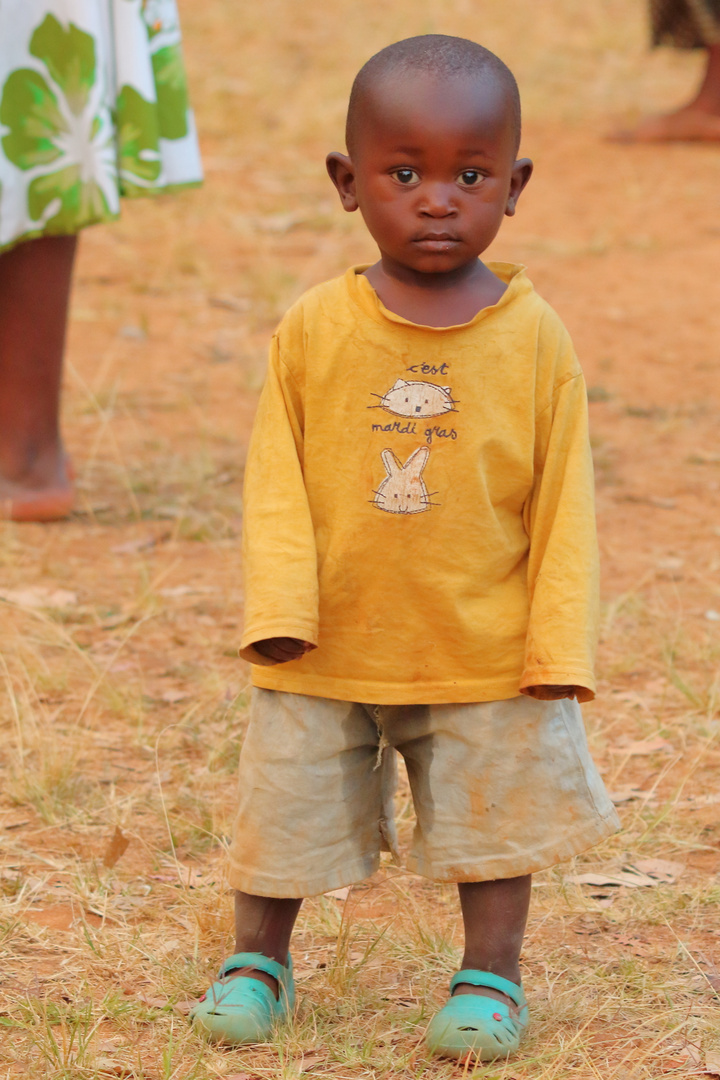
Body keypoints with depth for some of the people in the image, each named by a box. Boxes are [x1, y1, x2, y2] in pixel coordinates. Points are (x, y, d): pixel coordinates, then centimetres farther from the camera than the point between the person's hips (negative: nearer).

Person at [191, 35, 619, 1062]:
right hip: (329, 647, 1)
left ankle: (491, 974, 29)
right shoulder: (313, 332, -8)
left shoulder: (534, 337, -8)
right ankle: (258, 959, 33)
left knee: (497, 809, 11)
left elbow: (563, 499, -4)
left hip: (486, 655, 0)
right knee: (289, 802, 13)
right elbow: (277, 481, -5)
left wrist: (559, 641, -7)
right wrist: (279, 606, -15)